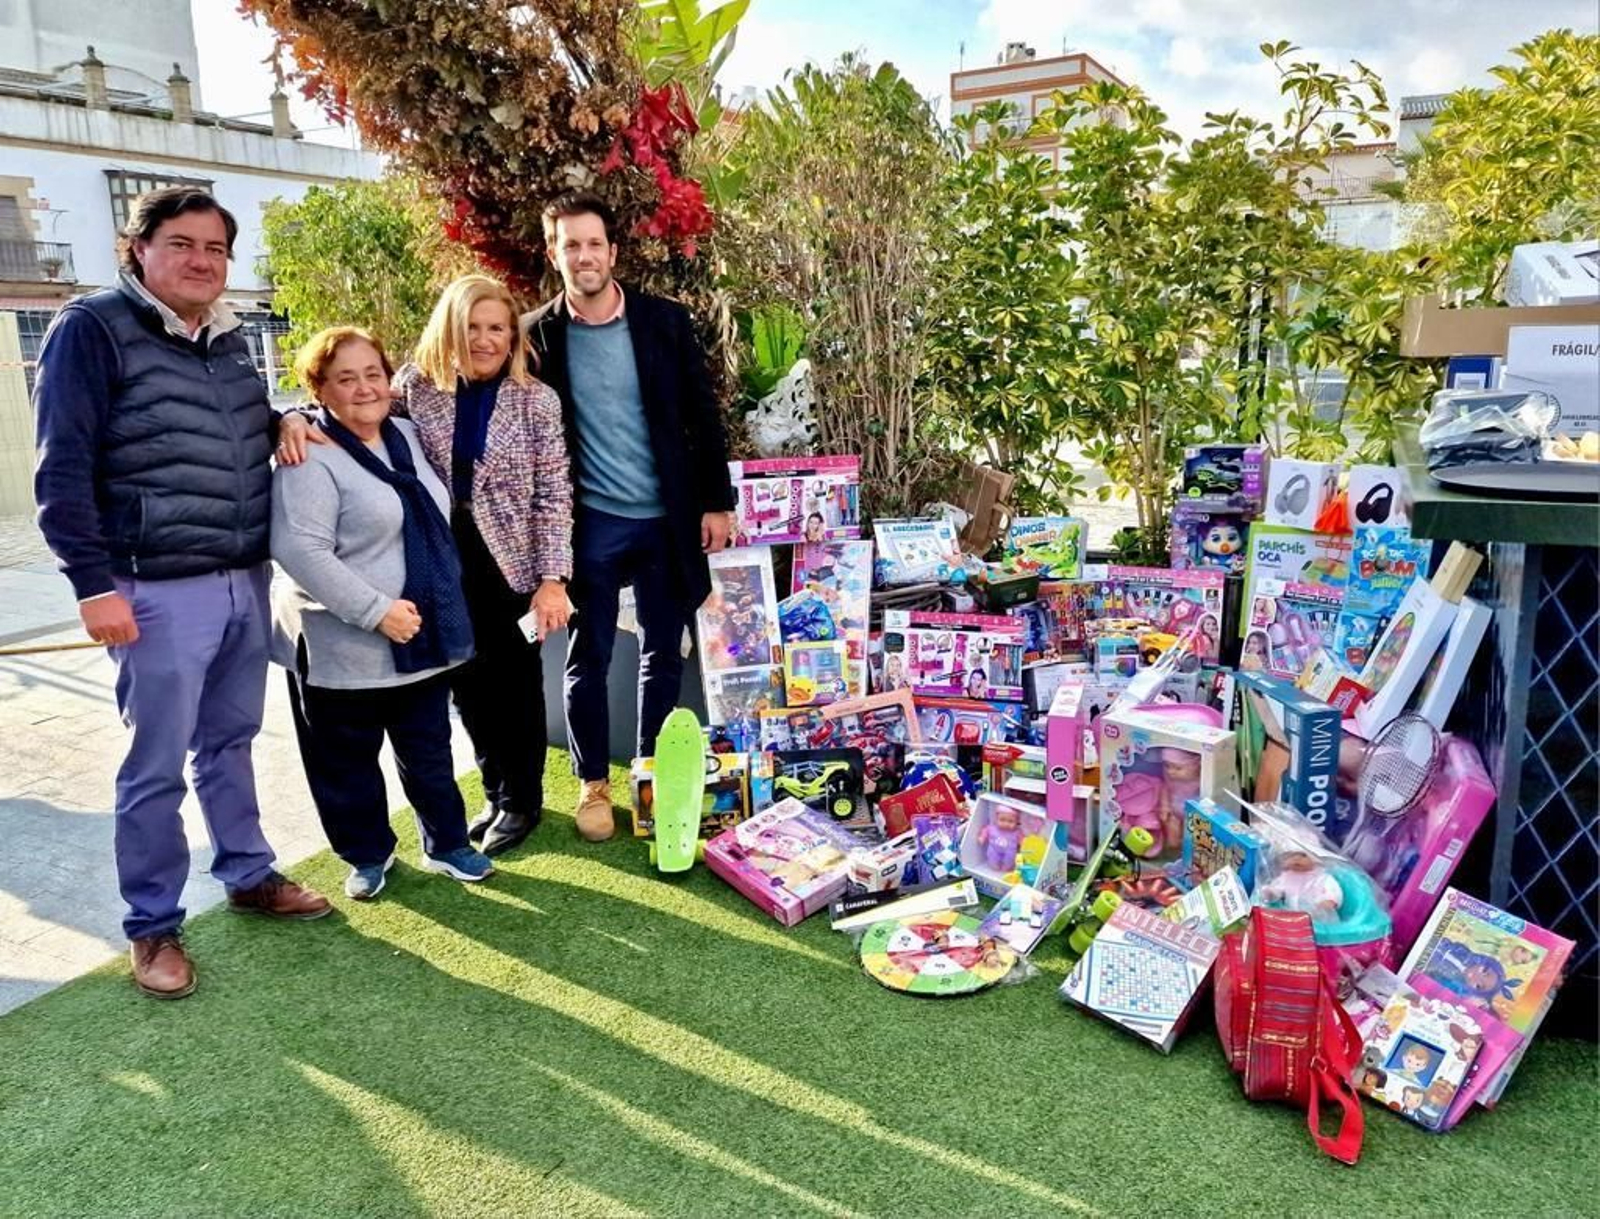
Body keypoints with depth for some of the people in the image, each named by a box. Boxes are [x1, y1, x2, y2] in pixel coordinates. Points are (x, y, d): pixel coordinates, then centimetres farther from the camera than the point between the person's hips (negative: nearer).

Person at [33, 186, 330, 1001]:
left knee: (230, 742, 19)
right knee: (156, 766, 4)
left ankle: (248, 875, 33)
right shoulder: (94, 328, -7)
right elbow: (62, 468, -11)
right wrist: (95, 583, -16)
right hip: (160, 592, -6)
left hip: (246, 582, 6)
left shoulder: (229, 339, 13)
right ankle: (152, 926, 18)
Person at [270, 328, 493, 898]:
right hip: (342, 649, -6)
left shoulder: (406, 434, 7)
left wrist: (442, 606, 19)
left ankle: (446, 843, 33)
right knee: (348, 762, 10)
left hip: (421, 640, 6)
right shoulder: (311, 459, -16)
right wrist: (376, 610, -26)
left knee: (430, 752, 17)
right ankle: (368, 855, 30)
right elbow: (299, 550, -25)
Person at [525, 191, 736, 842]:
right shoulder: (538, 335, -2)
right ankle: (593, 783, 22)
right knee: (588, 658, 7)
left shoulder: (665, 320, -1)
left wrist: (715, 501, 0)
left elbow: (703, 416, 3)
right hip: (588, 524, -1)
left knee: (663, 654, 11)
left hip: (667, 518, 1)